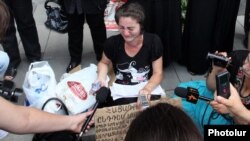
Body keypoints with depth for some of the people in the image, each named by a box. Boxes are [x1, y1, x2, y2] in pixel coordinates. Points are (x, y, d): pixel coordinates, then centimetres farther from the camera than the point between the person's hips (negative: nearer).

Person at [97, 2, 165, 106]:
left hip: (148, 85, 0)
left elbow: (158, 73, -6)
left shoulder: (153, 42, -13)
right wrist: (101, 78, -11)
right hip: (121, 88, 0)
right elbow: (104, 63, 10)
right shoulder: (112, 43, -12)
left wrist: (147, 89, -26)